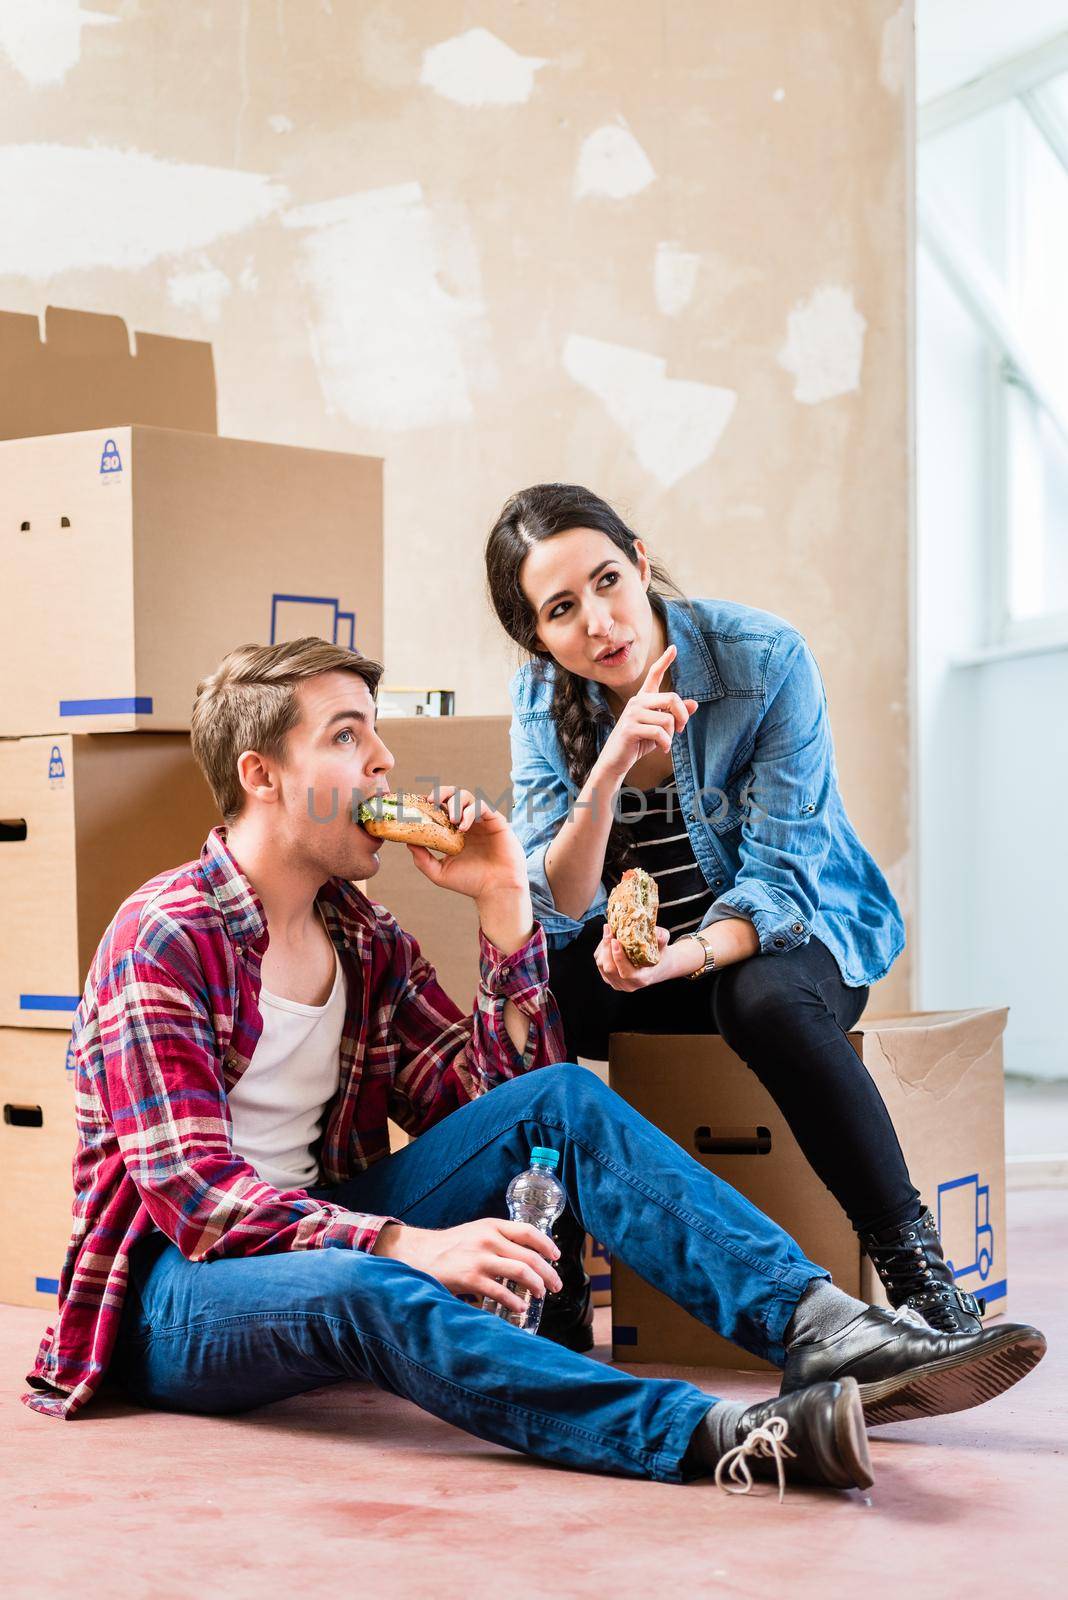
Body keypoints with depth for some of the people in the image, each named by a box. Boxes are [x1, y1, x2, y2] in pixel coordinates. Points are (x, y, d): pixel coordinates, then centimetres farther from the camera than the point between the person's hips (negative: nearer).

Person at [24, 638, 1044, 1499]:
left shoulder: (363, 936, 10)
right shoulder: (164, 940, -13)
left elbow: (496, 1103, 7)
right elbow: (193, 1194, -22)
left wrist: (502, 907, -2)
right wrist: (408, 1246, -35)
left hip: (326, 1235, 7)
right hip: (177, 1297, -7)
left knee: (563, 1101, -10)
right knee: (361, 1286, -41)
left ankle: (820, 1331, -26)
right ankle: (716, 1437, -54)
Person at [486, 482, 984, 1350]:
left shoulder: (765, 659, -20)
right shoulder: (543, 696, -10)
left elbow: (780, 874, -20)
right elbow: (560, 911, -16)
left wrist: (683, 956, -40)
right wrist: (609, 770, -34)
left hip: (793, 929, -3)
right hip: (640, 948, 3)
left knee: (766, 1000, -37)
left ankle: (915, 1263, -24)